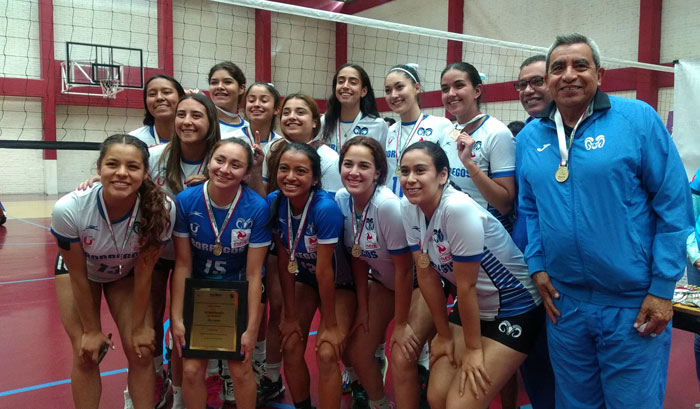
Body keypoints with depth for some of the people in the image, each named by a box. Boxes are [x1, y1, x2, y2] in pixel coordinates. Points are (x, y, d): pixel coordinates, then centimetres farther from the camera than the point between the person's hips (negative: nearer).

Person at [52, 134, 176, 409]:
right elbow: (78, 276, -21)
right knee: (86, 355, -2)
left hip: (125, 274, 1)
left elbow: (143, 273, -20)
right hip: (78, 271, 0)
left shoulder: (161, 209, -35)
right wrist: (92, 330, -10)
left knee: (140, 352, -4)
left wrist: (139, 327, -10)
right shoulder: (69, 209, -36)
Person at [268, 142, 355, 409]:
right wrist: (290, 315, -6)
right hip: (304, 279, 4)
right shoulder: (274, 202, -18)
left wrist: (331, 324, -16)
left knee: (327, 353, -15)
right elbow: (284, 262, -11)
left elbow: (324, 269, -27)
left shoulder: (326, 208, -33)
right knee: (291, 347, -2)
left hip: (337, 283, -4)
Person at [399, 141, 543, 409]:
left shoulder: (458, 209, -29)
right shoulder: (408, 208, -9)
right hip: (468, 307, 7)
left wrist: (473, 348, -11)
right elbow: (426, 274, -2)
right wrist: (444, 335, 5)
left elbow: (467, 286, -22)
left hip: (513, 309, -6)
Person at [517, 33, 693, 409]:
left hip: (633, 304, -3)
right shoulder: (529, 137, 5)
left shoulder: (638, 118, -8)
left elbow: (673, 205, -8)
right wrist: (537, 266, 3)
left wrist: (662, 288, -11)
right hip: (562, 301, 4)